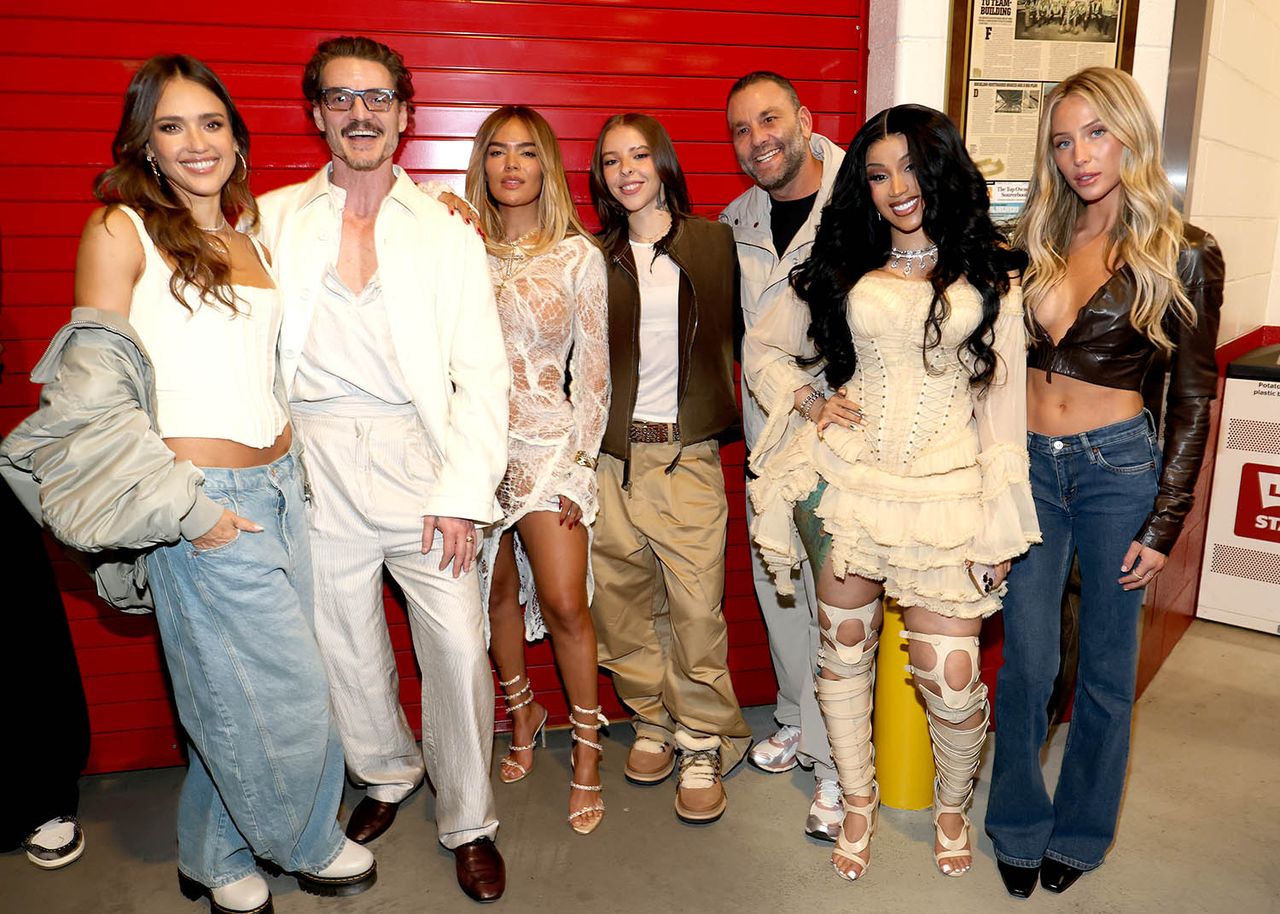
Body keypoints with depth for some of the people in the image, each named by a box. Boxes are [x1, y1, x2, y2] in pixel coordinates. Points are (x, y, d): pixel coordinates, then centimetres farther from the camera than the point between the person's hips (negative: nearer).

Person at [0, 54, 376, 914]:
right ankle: (312, 845, 31)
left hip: (280, 486, 6)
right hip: (203, 499, -6)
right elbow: (93, 393, -10)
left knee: (242, 687, 14)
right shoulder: (120, 230, -5)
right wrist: (184, 510, -13)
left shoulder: (250, 240, 14)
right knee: (285, 690, 4)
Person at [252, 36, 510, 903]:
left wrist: (464, 492, -10)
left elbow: (482, 371, -1)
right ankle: (387, 774, 41)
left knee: (460, 649, -3)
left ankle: (469, 823, 20)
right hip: (317, 468, 2)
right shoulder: (271, 220, 8)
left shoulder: (448, 232, 5)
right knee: (346, 646, 13)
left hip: (420, 462, -1)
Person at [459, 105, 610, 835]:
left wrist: (579, 462, -6)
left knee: (563, 603, -7)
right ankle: (523, 714, 35)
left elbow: (593, 370, -1)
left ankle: (587, 747, 13)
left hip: (550, 442, -2)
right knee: (498, 592, 11)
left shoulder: (578, 255, 0)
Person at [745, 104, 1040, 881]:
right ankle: (858, 802, 33)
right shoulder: (842, 269, 10)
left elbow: (1003, 402, 3)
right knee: (846, 650, 10)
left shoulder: (991, 274, 6)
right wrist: (806, 402, -1)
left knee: (950, 679, -4)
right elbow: (762, 348, 18)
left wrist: (999, 526, -1)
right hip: (846, 478, 2)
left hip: (946, 490, -2)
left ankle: (953, 807, 28)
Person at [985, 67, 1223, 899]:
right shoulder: (1033, 243, 6)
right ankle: (1019, 825, 28)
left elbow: (1192, 398, -2)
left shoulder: (1185, 254, -3)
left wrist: (1164, 525, -5)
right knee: (1027, 661, 8)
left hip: (1118, 468, -2)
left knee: (1106, 667, 10)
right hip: (1024, 464, 2)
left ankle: (1079, 831, 32)